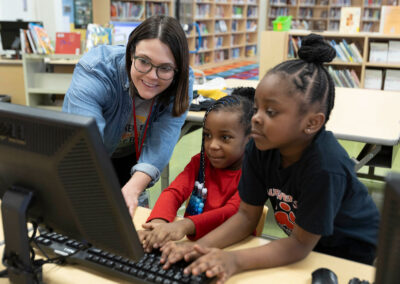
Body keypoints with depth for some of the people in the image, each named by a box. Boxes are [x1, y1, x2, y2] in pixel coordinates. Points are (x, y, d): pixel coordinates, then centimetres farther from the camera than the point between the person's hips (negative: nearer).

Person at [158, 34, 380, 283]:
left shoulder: (326, 167, -35)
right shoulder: (260, 148, -17)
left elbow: (301, 245, -25)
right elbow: (247, 215, -10)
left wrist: (235, 260, -36)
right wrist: (200, 247, -25)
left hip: (350, 252, -4)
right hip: (302, 239, 4)